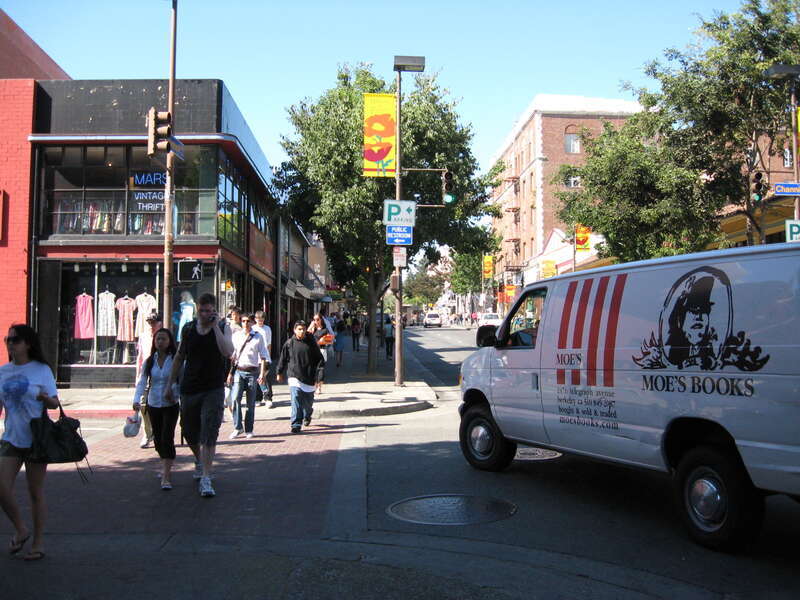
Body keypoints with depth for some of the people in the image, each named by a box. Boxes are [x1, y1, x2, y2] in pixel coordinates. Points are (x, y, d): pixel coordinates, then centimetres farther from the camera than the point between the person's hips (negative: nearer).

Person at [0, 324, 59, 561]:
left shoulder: (41, 370, -6)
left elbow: (55, 403, -5)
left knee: (36, 492, 5)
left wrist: (43, 397, -25)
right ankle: (20, 530, 19)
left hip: (36, 437, -4)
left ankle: (38, 542, 19)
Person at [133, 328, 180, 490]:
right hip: (153, 405, 4)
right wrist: (136, 400, -12)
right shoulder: (149, 361, 3)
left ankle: (166, 477, -9)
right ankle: (165, 467, 35)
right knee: (158, 439, 14)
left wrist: (175, 395, -22)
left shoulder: (176, 360, -8)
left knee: (167, 438, -12)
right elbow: (142, 381, 2)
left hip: (170, 405, -4)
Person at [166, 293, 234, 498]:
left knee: (209, 435, -10)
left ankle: (206, 478, -7)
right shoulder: (188, 329, 5)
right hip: (189, 388, 4)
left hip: (213, 390, -4)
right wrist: (169, 385, 14)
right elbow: (179, 358, 15)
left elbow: (227, 352, -23)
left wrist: (215, 326, -21)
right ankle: (199, 460, 44)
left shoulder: (223, 329, -3)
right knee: (189, 432, 17)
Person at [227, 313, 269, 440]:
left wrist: (262, 373, -4)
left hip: (252, 372, -1)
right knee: (235, 398, -13)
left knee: (251, 403, 4)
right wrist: (230, 373, 8)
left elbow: (263, 356, 3)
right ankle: (237, 427, -1)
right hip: (238, 371, 1)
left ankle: (248, 430, 16)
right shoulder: (236, 336, 7)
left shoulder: (258, 337, 2)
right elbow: (232, 356, 11)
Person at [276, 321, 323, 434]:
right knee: (296, 400, -14)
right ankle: (296, 425, -9)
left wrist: (318, 376, 1)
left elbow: (319, 359, 5)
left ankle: (307, 416, 44)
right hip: (294, 377, -1)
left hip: (309, 378, 1)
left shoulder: (311, 343, 0)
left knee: (308, 402, 14)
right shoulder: (289, 343, -1)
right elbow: (283, 359, 10)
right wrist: (280, 373, 17)